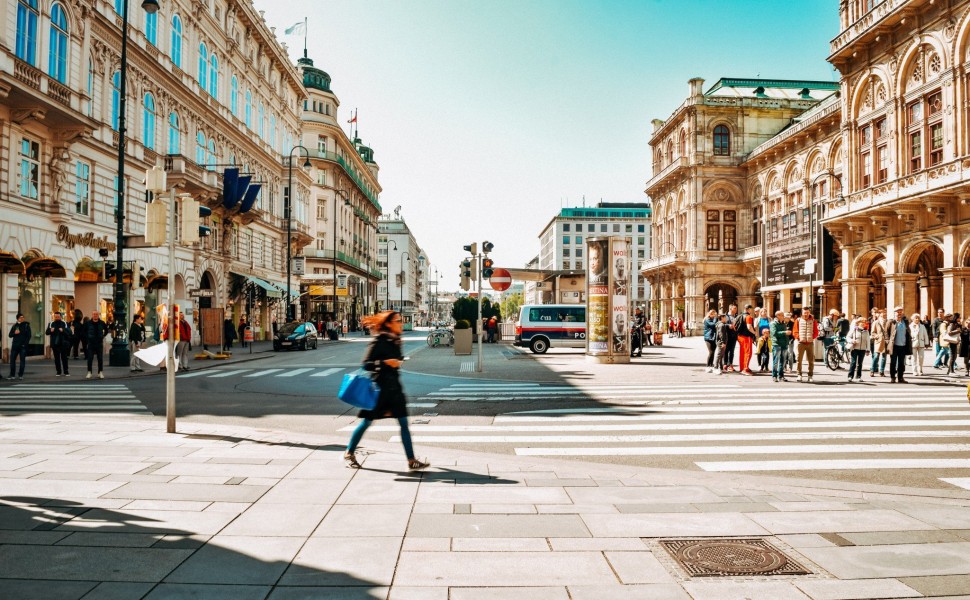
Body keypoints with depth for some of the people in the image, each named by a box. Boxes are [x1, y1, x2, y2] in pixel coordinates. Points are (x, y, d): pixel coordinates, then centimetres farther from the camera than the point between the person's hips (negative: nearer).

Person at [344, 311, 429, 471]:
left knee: (404, 423, 1)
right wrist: (386, 363, -26)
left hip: (394, 387, 7)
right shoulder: (378, 342, -13)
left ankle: (411, 460, 2)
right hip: (379, 387, -7)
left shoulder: (395, 341, 9)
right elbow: (366, 364, -16)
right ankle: (349, 453, 24)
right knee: (367, 422, 5)